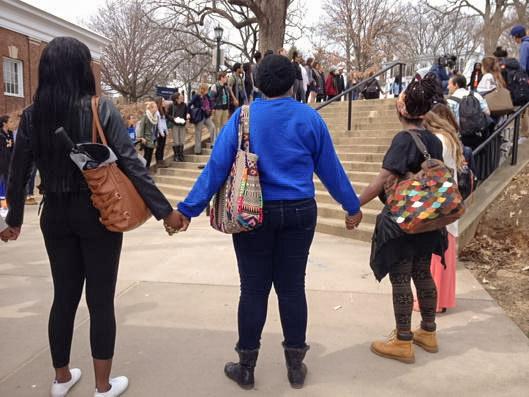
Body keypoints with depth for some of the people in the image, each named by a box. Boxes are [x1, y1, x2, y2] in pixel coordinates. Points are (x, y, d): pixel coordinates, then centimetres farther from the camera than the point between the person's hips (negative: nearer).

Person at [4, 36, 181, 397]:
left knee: (64, 296, 17)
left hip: (55, 215, 4)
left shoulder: (32, 115, 0)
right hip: (98, 215, -4)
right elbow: (131, 164, -16)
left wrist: (15, 218, 18)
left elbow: (19, 172, 5)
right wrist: (165, 210, -11)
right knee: (101, 300, 7)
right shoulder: (102, 109, -11)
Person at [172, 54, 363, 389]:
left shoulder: (243, 117, -4)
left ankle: (246, 368, 21)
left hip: (253, 213, -1)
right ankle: (295, 366, 23)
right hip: (299, 212, 1)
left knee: (254, 289, 8)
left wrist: (189, 208, -4)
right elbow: (330, 167, 5)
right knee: (292, 287, 11)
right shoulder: (309, 117, 0)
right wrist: (352, 206, 16)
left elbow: (217, 166, -8)